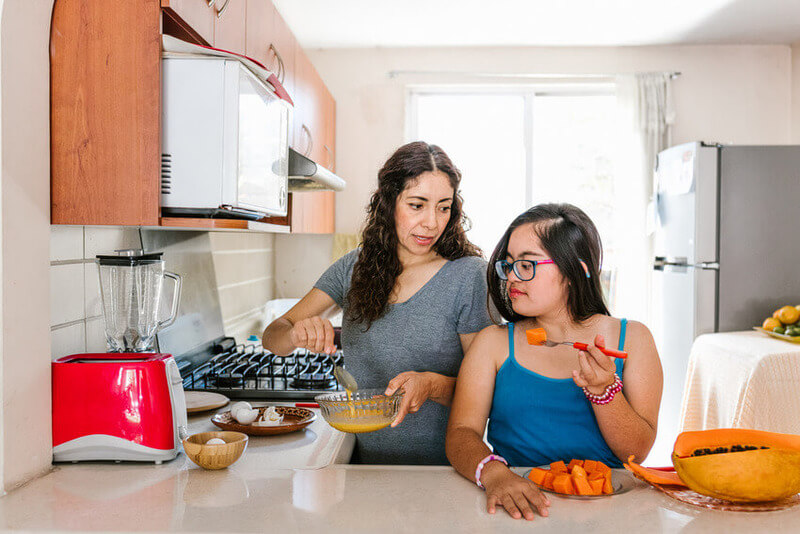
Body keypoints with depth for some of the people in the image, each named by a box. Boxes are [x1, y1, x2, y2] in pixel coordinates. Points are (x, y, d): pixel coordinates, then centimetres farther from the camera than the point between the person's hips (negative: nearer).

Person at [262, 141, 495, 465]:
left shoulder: (469, 275, -7)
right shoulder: (355, 268, 5)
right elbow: (273, 338, 6)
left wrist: (433, 385, -22)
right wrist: (298, 334, -17)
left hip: (438, 469, -2)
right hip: (363, 460, 3)